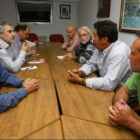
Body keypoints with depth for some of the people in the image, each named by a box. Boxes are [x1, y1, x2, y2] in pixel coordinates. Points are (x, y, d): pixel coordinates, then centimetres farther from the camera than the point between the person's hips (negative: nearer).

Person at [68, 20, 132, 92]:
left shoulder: (119, 53, -28)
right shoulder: (100, 47, -2)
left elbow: (109, 84, -33)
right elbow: (90, 64, 9)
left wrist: (80, 81, -25)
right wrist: (81, 72, -12)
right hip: (105, 89, 7)